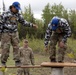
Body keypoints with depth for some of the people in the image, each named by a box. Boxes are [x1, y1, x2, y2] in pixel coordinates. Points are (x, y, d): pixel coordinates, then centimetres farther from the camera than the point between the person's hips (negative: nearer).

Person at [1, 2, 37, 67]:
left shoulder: (18, 15, 7)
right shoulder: (6, 14, -6)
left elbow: (24, 22, 11)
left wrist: (32, 25, 1)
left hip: (15, 33, 4)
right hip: (6, 33, -4)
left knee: (16, 47, 0)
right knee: (5, 47, -3)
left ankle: (17, 61, 5)